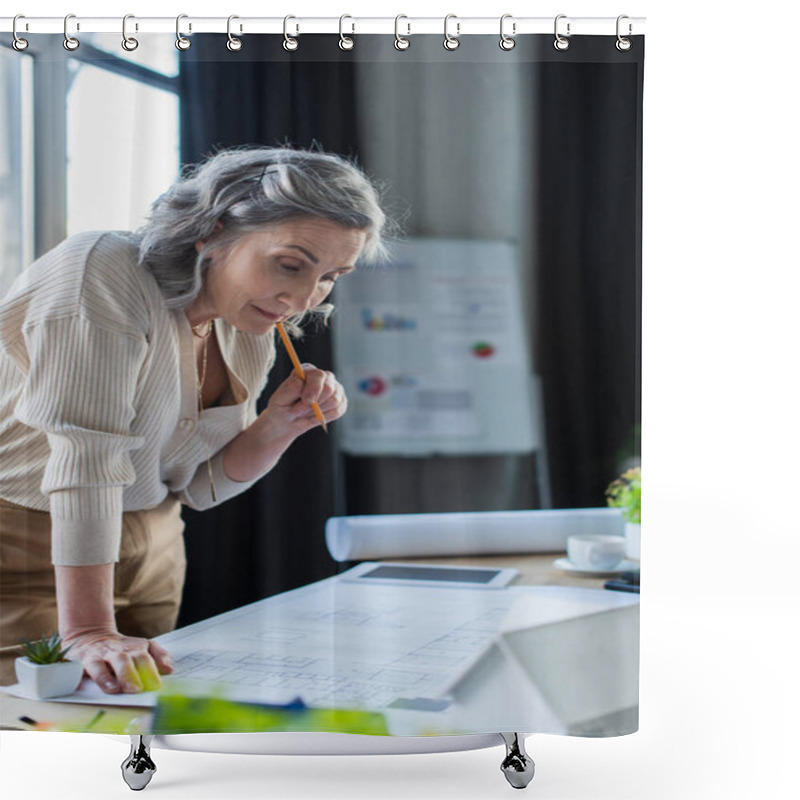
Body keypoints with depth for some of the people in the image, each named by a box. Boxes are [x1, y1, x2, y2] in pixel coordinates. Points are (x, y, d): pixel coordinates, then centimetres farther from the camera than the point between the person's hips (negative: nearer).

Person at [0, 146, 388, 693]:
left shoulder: (252, 327, -1)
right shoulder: (103, 278, -23)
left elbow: (199, 484, 4)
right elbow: (86, 461, -31)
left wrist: (279, 426, -13)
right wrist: (86, 632, -36)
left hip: (149, 553, 7)